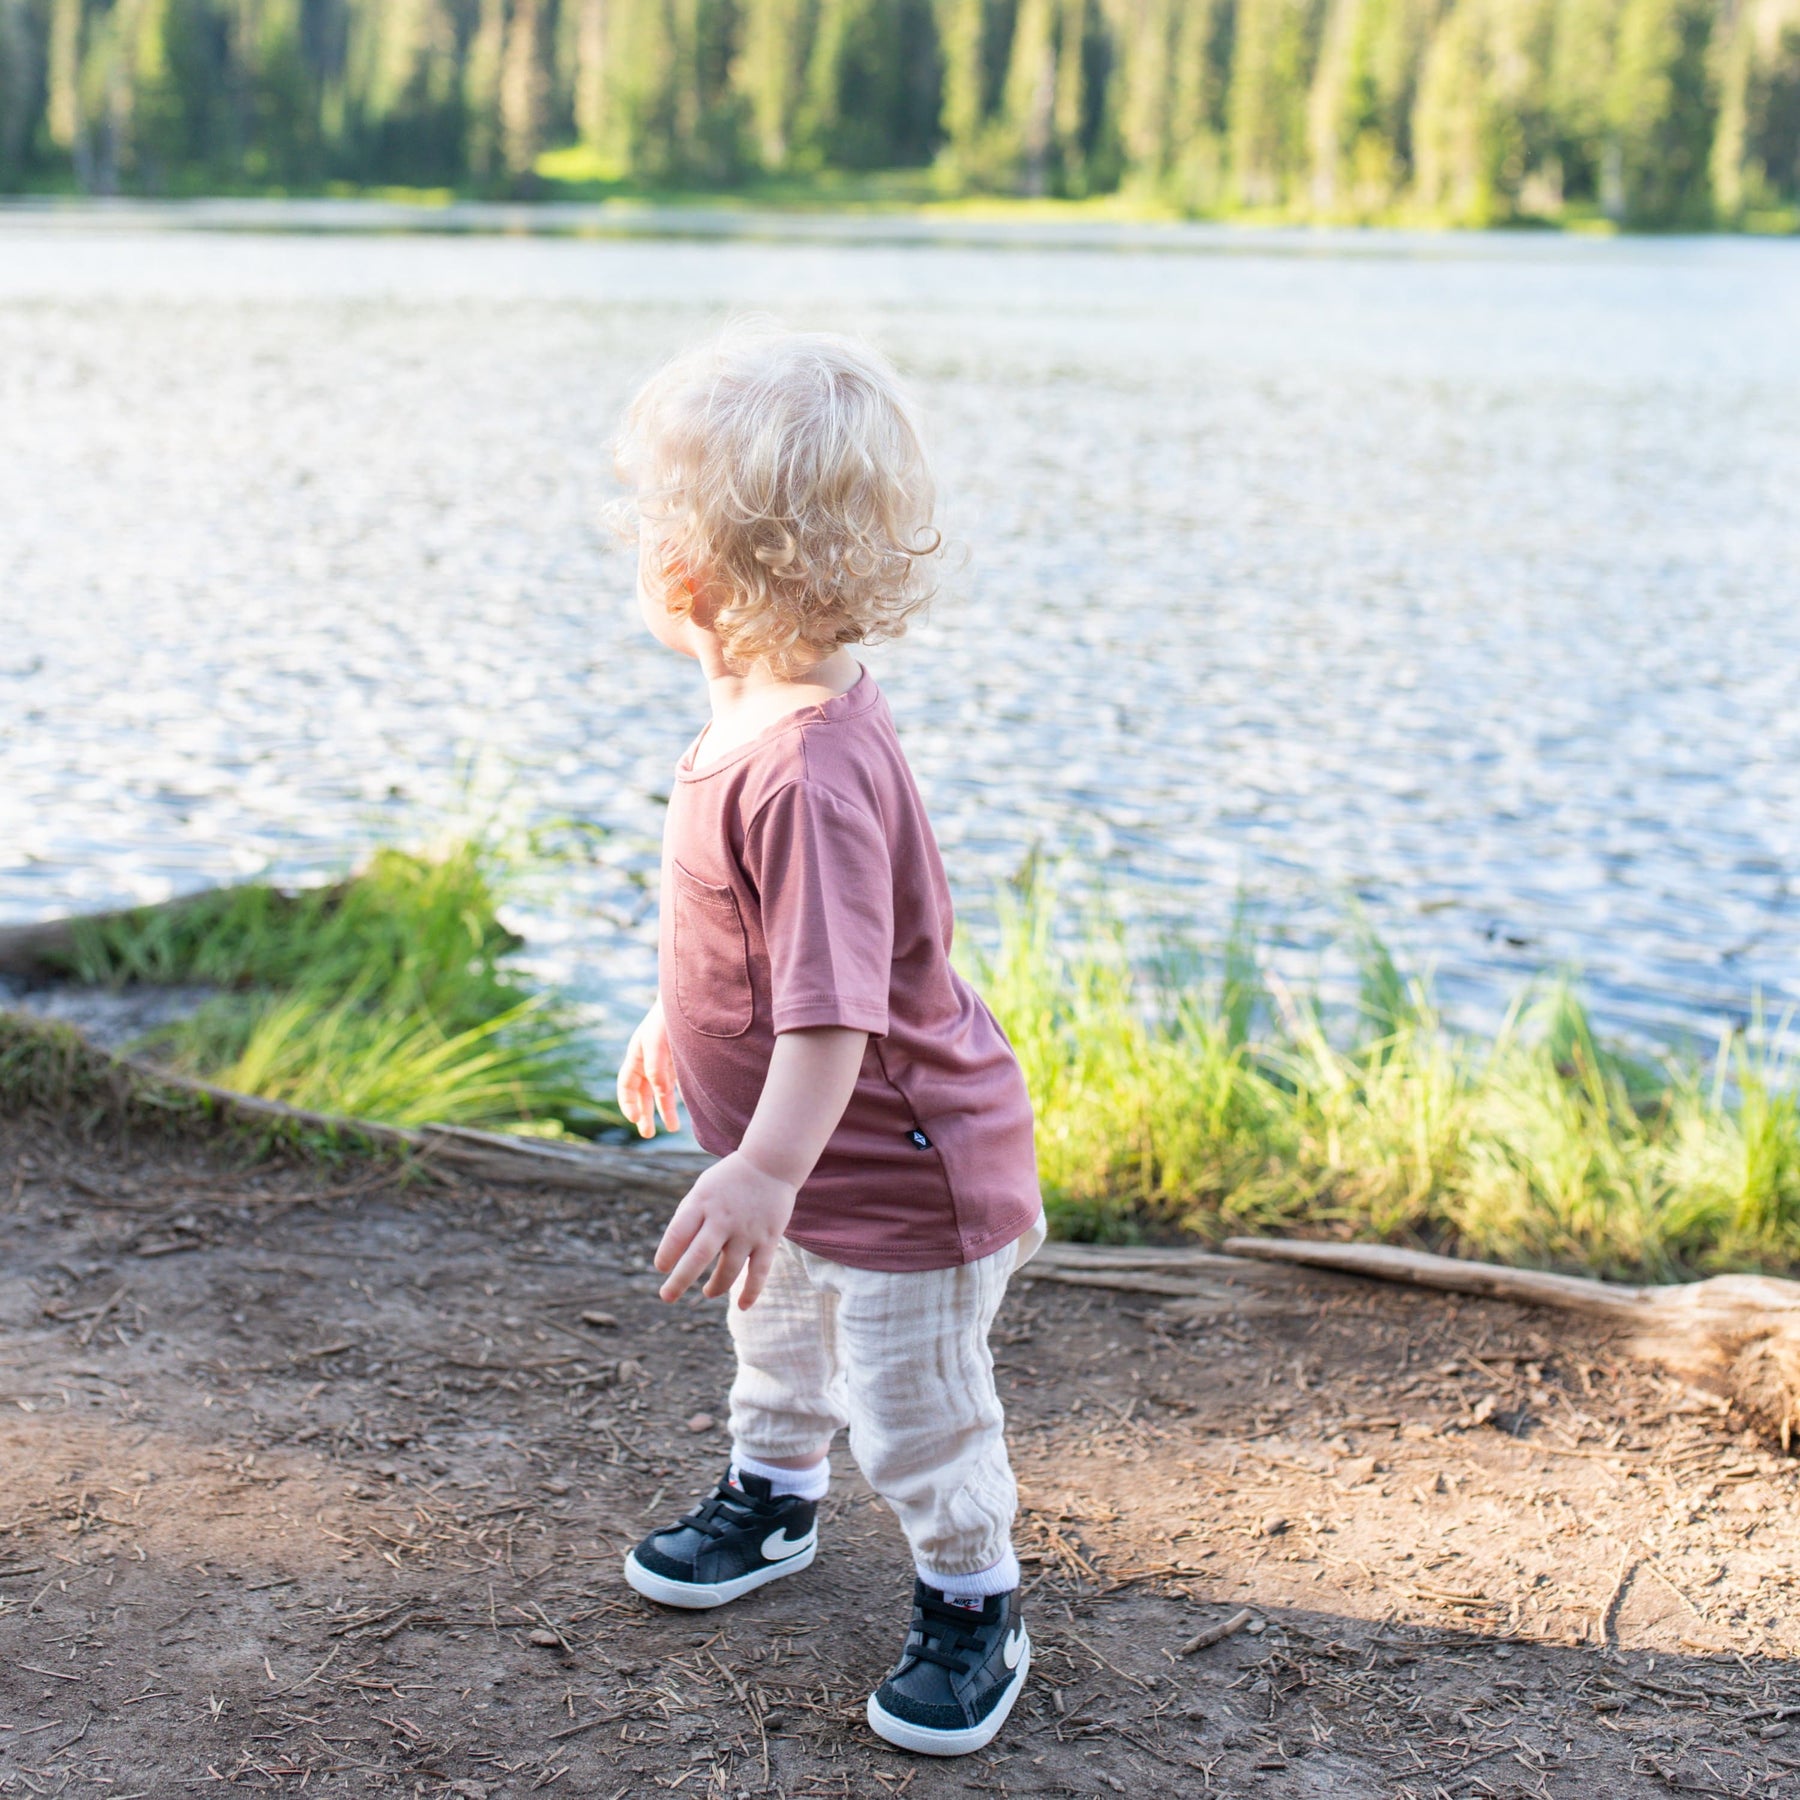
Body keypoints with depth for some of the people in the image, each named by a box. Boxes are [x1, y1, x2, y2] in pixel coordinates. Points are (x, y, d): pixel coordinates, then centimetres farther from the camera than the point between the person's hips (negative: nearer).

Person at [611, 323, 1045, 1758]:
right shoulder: (758, 716, -2)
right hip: (815, 1160, 10)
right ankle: (773, 1497, 56)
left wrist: (768, 1169, -43)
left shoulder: (809, 769, -36)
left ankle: (973, 1608, 30)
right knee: (778, 1322, 31)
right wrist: (675, 1019, 25)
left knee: (915, 1410, 6)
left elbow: (834, 997, -39)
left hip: (899, 1169, -10)